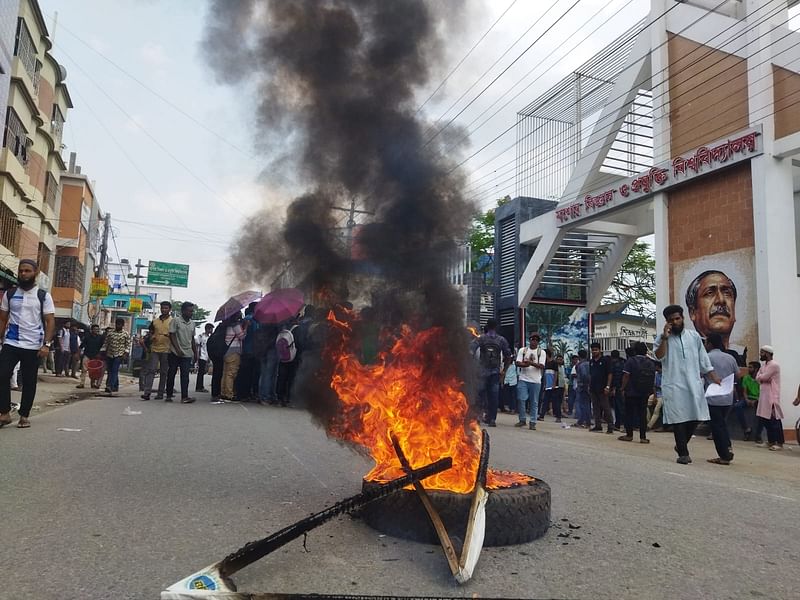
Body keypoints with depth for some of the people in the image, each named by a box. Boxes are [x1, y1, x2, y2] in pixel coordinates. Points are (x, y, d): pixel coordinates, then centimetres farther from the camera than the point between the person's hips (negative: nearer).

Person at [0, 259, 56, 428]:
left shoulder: (43, 296, -1)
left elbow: (50, 321, -4)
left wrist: (46, 344, -14)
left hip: (33, 346, -2)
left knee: (29, 382, 5)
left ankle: (24, 416, 15)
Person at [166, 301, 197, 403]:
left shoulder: (192, 323, 12)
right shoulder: (175, 321, -4)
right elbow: (172, 336, -8)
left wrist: (195, 353, 14)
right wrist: (178, 349, -17)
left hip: (187, 353, 4)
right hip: (175, 353, -4)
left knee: (185, 375, -5)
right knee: (171, 374, 5)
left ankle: (184, 397, -11)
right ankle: (169, 396, 15)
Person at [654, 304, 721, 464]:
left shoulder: (694, 336, 11)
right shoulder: (662, 338, 2)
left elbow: (704, 360, 14)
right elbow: (659, 356, -14)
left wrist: (714, 378, 8)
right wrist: (665, 337, -20)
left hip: (694, 383, 3)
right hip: (674, 385, -3)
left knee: (695, 417, 6)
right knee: (678, 418, -3)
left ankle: (681, 444, 28)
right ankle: (683, 453, 6)